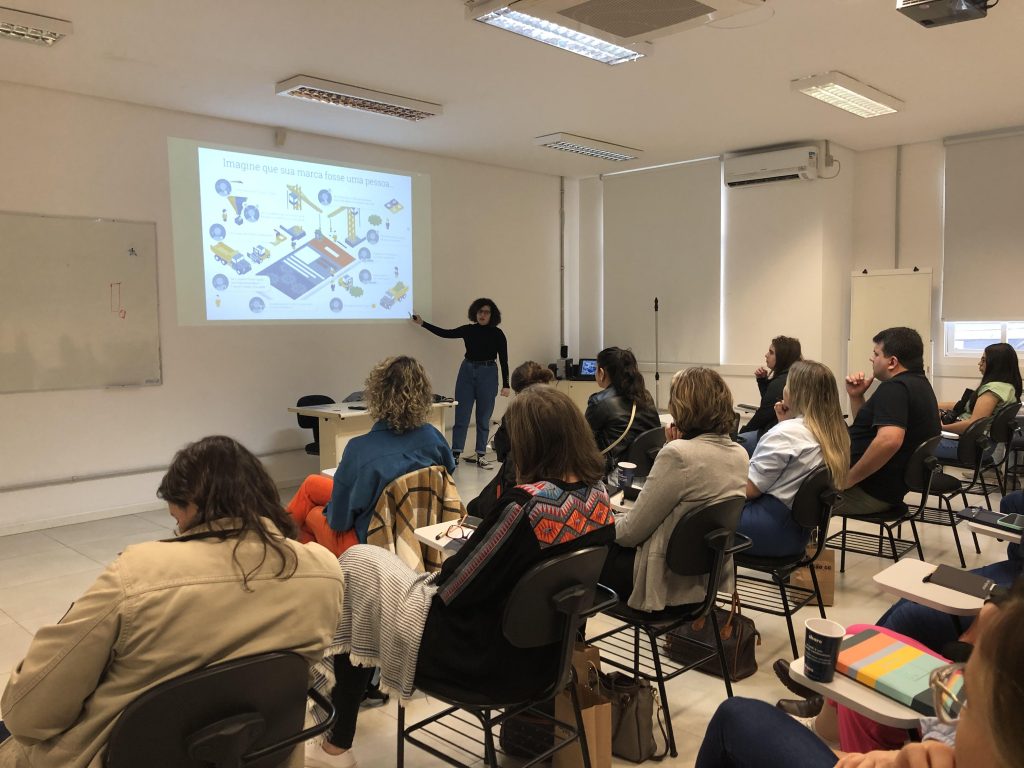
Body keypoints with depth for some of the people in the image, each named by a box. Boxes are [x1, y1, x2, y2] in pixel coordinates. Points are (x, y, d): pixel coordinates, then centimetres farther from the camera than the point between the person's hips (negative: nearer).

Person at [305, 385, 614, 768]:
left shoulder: (527, 503, -29)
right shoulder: (598, 493, -5)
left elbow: (452, 590, -19)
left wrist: (459, 543, -1)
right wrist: (476, 542, 8)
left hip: (486, 660, -8)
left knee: (357, 564, 8)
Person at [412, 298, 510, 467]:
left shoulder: (497, 334, -4)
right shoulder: (468, 330, 4)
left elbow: (503, 360, -3)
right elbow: (445, 333, 10)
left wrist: (505, 385, -6)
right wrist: (422, 323, 8)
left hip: (488, 374, -2)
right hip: (467, 371, 2)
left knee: (483, 416, 5)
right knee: (461, 414, 1)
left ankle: (480, 454, 14)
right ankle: (455, 453, 6)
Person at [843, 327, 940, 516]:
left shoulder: (894, 388, -19)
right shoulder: (917, 384, 14)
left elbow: (889, 440, -36)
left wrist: (848, 479, -26)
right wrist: (856, 396, 5)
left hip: (868, 492, -10)